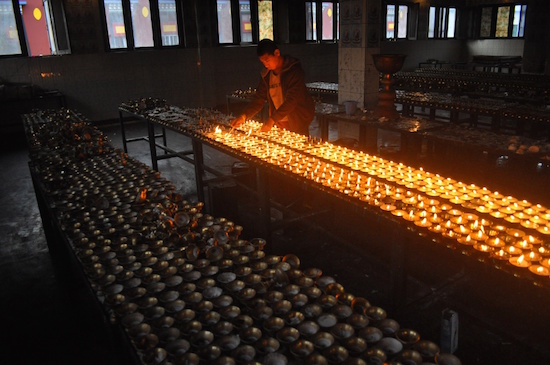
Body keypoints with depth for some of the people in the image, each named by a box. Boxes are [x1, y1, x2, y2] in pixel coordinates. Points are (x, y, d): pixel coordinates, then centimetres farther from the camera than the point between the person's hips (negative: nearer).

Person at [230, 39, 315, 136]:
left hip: (297, 123, -5)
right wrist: (244, 115, -11)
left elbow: (292, 100, -24)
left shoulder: (294, 69, -15)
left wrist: (272, 119, -30)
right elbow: (259, 98, 5)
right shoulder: (266, 74, 4)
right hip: (278, 122, 5)